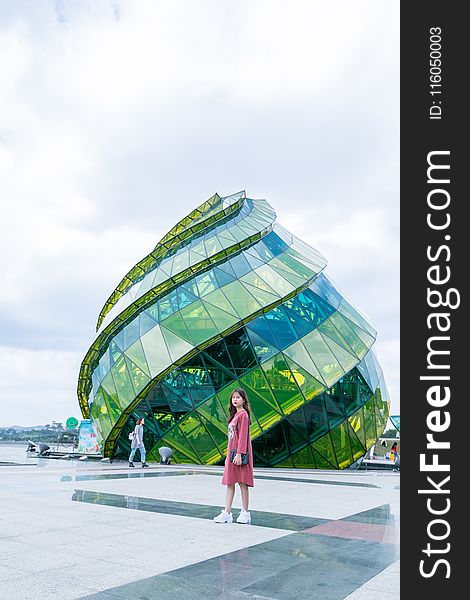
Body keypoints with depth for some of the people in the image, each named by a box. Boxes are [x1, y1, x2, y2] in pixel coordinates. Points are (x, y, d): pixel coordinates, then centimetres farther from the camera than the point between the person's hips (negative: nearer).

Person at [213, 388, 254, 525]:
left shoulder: (243, 414, -10)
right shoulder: (235, 415, 17)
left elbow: (243, 436, -16)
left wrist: (239, 454, -21)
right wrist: (229, 455, 18)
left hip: (239, 453, -9)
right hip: (232, 453, 9)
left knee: (242, 482, -1)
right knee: (229, 483, 9)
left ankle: (245, 513, 9)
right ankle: (227, 513, 13)